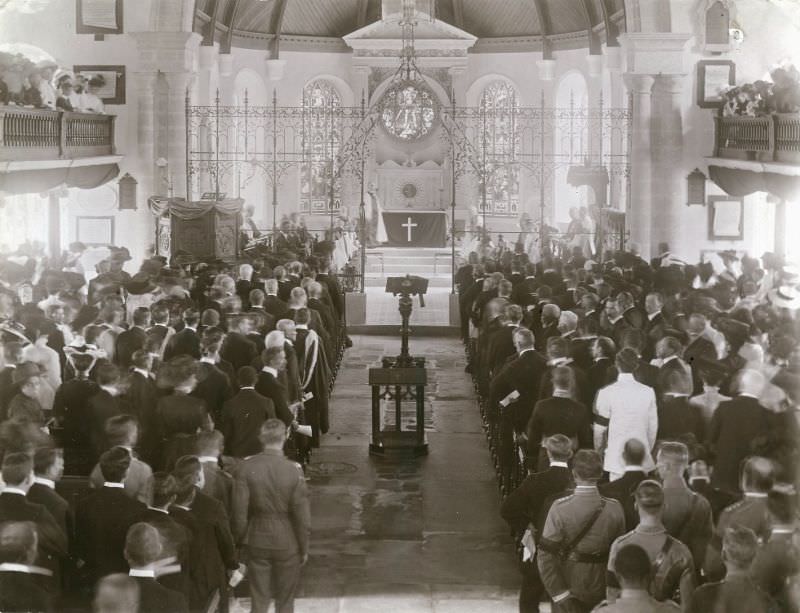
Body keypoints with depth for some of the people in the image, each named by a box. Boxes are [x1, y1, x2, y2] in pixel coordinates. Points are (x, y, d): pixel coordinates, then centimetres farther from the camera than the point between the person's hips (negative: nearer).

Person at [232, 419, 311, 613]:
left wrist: (240, 540, 6)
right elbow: (302, 515, -11)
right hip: (287, 544, -2)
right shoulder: (294, 471, -17)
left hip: (257, 541, 2)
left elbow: (239, 512, -8)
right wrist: (304, 548, 2)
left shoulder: (245, 468, -12)